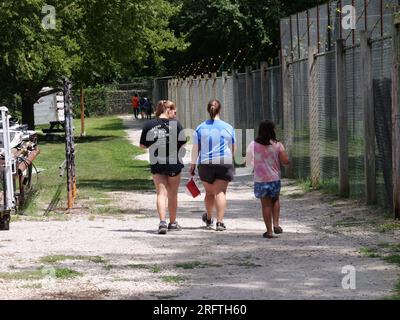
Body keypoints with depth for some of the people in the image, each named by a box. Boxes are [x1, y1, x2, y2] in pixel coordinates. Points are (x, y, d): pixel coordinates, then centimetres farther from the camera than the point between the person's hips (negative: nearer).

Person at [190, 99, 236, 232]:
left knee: (209, 192, 17)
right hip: (225, 163, -1)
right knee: (221, 192, -4)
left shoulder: (200, 128, 0)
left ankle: (209, 219, 34)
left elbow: (195, 149, 1)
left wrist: (193, 165, 11)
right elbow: (232, 149, 7)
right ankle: (220, 222, -15)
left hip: (205, 164, 1)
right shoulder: (228, 127, 0)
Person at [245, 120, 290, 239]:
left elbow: (248, 162, -1)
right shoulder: (277, 145, -8)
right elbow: (286, 161, -11)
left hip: (260, 180, 0)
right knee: (275, 200, 22)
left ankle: (269, 231, 7)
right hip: (275, 178, 0)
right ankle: (276, 224, 7)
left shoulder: (253, 145, -7)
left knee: (266, 204, 7)